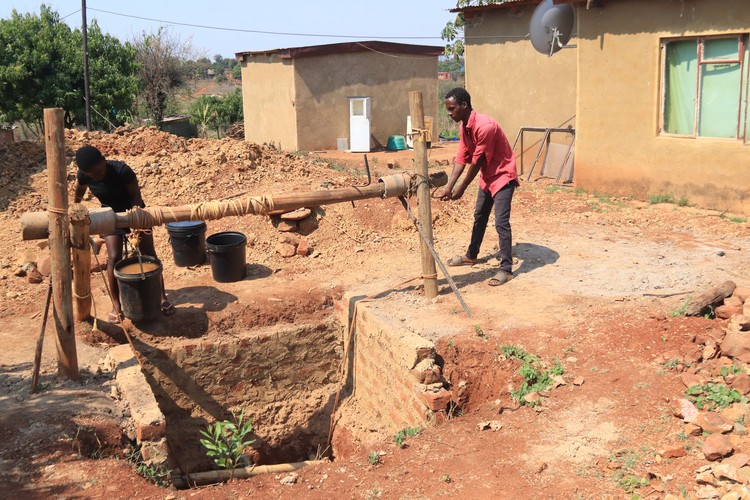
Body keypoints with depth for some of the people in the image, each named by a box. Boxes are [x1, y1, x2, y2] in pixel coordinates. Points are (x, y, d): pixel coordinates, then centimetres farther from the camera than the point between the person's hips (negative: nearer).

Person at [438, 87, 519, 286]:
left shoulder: (485, 126, -30)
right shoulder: (464, 127, -1)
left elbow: (477, 161, -25)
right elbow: (461, 158, -2)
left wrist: (461, 189, -19)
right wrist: (449, 187, -12)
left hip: (503, 175, -9)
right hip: (487, 176, 9)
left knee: (501, 222, -13)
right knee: (479, 217, 19)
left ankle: (506, 269, -8)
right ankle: (471, 255, 35)